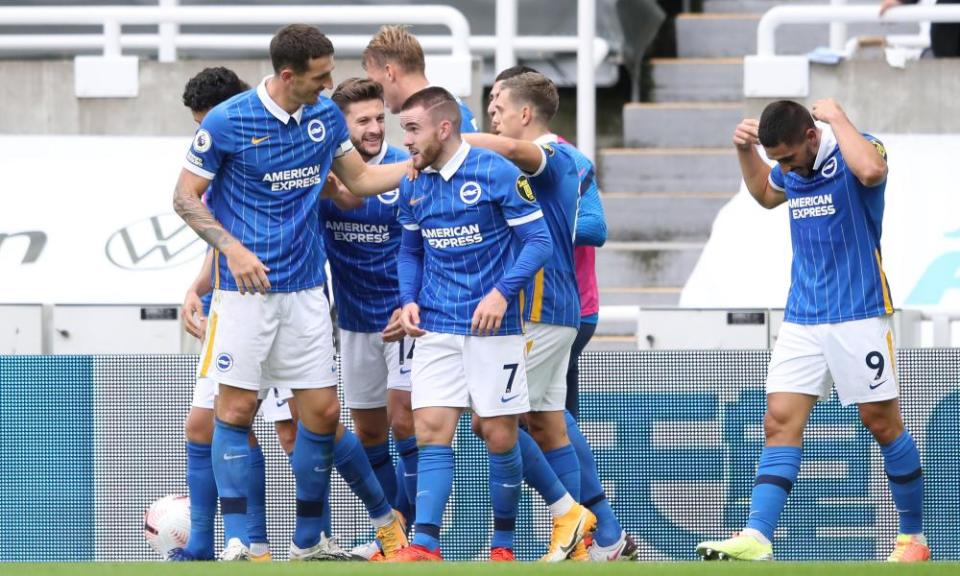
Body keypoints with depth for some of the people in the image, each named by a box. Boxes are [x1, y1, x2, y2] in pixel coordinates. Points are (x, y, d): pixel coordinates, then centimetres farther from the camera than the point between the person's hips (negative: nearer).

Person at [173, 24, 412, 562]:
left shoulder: (326, 115, 5)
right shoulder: (226, 122, -10)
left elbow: (360, 179, 18)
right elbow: (186, 198, -4)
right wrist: (232, 248, -16)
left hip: (305, 288, 5)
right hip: (245, 289, -4)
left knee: (323, 412, 2)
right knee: (237, 408, -7)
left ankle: (308, 543, 14)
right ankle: (238, 546, -3)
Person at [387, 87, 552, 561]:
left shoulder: (497, 173, -10)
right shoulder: (413, 186, 7)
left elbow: (538, 240, -9)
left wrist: (503, 292, -20)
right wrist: (409, 299, 1)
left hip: (493, 326, -4)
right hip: (435, 328, 4)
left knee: (499, 437, 1)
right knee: (431, 432, -7)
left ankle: (504, 545, 15)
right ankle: (424, 545, -12)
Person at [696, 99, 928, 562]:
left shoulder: (856, 149, -12)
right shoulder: (792, 166, 8)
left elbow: (871, 171, -38)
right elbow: (766, 195, 32)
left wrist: (837, 116, -24)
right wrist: (745, 151, 14)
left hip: (858, 315, -6)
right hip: (801, 317, 6)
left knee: (882, 423, 2)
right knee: (780, 422, -6)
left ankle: (914, 537, 16)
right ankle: (756, 537, -16)